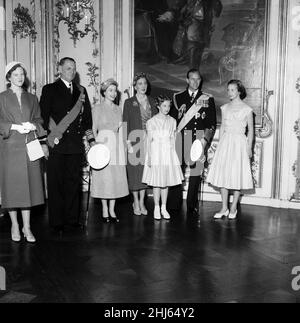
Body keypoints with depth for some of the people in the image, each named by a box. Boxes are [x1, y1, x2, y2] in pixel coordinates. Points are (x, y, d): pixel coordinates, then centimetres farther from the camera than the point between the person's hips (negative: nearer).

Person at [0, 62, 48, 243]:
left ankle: (27, 226, 9)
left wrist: (33, 126, -7)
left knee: (29, 185, 1)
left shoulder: (32, 98, 14)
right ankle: (15, 225, 15)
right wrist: (15, 127, -15)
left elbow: (39, 120, 13)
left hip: (30, 146, 3)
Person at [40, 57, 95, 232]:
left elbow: (87, 116, 17)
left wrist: (91, 139, 9)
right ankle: (57, 222, 10)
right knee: (56, 184, 1)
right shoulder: (49, 90, 5)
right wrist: (46, 141, -10)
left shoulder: (82, 91, 17)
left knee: (74, 182, 8)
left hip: (76, 144, 4)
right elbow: (44, 116, -1)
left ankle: (73, 218, 17)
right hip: (57, 144, -3)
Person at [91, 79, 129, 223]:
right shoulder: (98, 108, 4)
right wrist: (97, 141, -13)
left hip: (117, 145, 4)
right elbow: (94, 129, 2)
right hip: (103, 143, -4)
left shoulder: (118, 109, 15)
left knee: (117, 177, 1)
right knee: (104, 176, -4)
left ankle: (112, 210, 9)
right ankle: (105, 210, 7)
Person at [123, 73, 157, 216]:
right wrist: (128, 142, -11)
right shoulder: (129, 102, 1)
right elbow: (125, 124, -3)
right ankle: (136, 202, 14)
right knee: (134, 171, 0)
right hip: (134, 140, -3)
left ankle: (142, 202, 16)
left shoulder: (152, 101, 11)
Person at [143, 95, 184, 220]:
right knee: (156, 182, -1)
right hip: (156, 153, -3)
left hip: (168, 153, 3)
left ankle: (164, 208, 15)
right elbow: (149, 140, -1)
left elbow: (173, 139, 11)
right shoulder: (152, 121, -1)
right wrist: (149, 157, -7)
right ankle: (157, 208, 11)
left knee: (166, 181, 5)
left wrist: (173, 155, 7)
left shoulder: (172, 121, 8)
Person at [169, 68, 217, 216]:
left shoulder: (208, 99, 10)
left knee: (196, 173, -1)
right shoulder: (178, 97, 12)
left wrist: (205, 139, -6)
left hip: (199, 139, 0)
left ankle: (192, 206, 10)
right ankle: (174, 206, 8)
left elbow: (212, 123, 6)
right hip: (180, 138, 0)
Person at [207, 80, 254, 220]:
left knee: (238, 175, 0)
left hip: (239, 143, -4)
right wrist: (220, 144, 10)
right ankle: (224, 208, 12)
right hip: (225, 142, 4)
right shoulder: (225, 108, 9)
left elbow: (251, 130, 1)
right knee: (223, 174, 2)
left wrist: (249, 148, -3)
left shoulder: (247, 109, -2)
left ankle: (234, 208, 14)